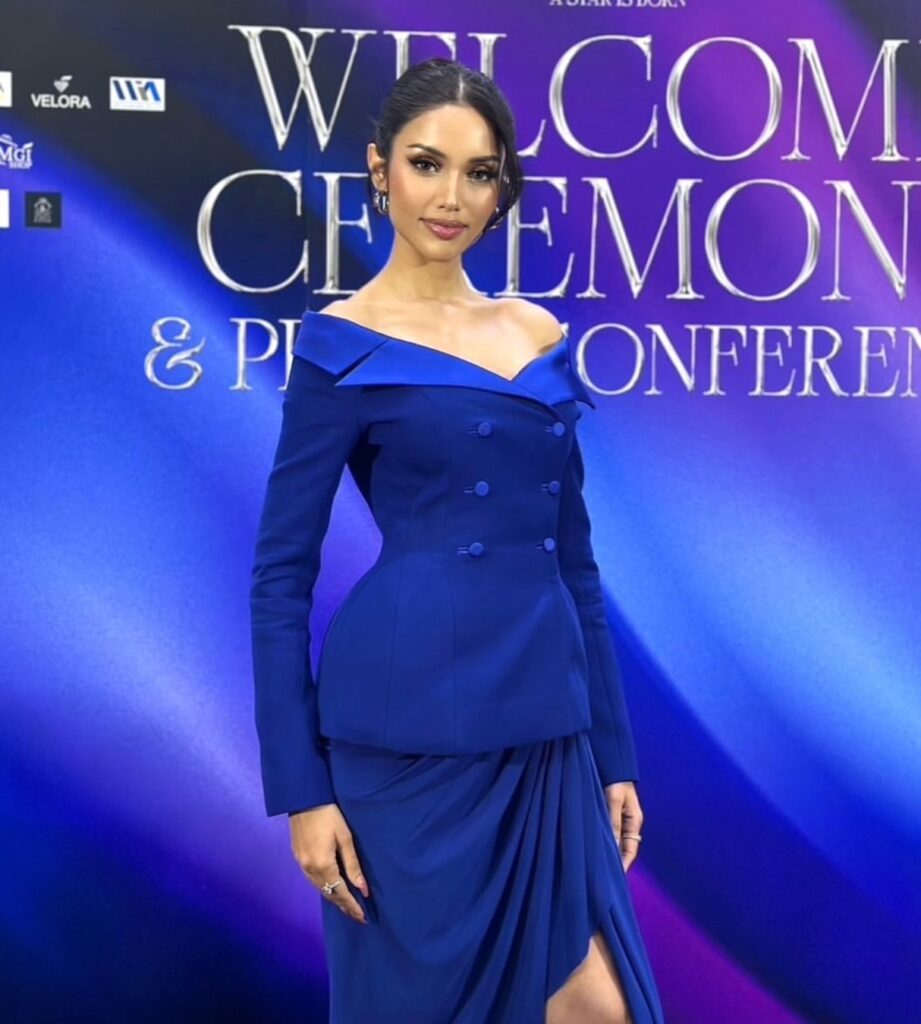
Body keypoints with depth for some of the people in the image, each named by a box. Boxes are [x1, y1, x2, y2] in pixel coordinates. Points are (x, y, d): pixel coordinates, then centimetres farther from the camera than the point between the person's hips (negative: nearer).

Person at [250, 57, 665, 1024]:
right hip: (410, 730, -5)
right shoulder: (343, 345, -4)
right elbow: (280, 575, -6)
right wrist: (301, 791, -10)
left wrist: (614, 749, 12)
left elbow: (572, 556, 14)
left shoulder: (539, 335, 11)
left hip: (544, 729, 5)